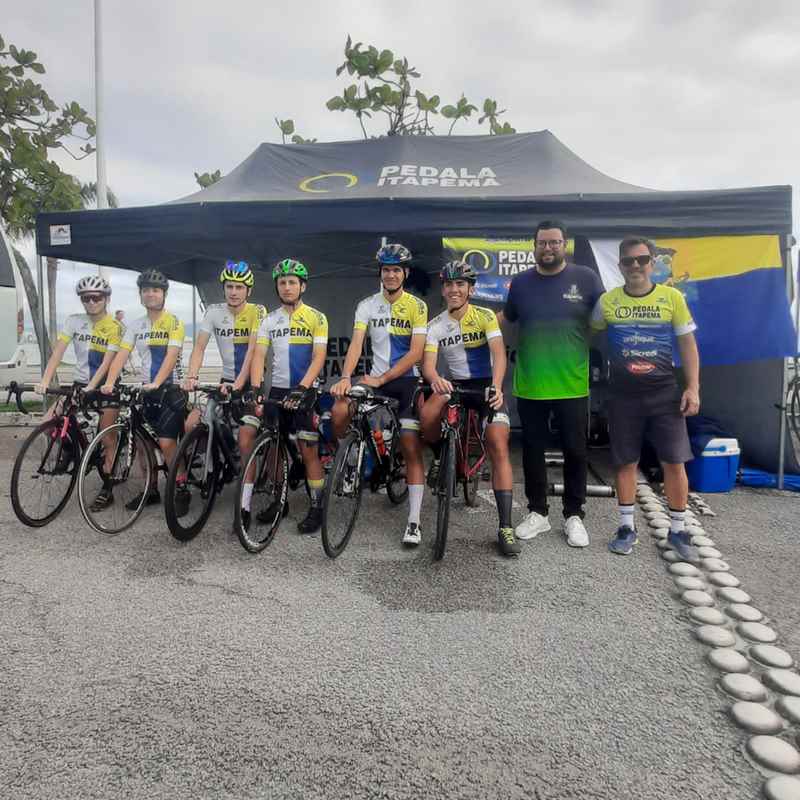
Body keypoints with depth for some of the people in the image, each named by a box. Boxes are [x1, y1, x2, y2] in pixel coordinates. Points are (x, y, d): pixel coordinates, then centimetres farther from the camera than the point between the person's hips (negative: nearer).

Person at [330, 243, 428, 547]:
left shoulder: (417, 306, -5)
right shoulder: (367, 305, 2)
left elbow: (416, 353, -12)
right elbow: (356, 343, -9)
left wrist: (382, 379, -20)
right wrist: (345, 377, -26)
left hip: (406, 379, -2)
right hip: (376, 378, 2)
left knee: (411, 449, -8)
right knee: (339, 411, -24)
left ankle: (414, 522, -2)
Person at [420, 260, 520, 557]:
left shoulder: (485, 316, -5)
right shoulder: (435, 325, 0)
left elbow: (499, 354, -17)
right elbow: (428, 364, -11)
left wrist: (496, 388, -35)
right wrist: (435, 379, -36)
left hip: (486, 384, -1)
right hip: (454, 384, 2)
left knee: (499, 448, -16)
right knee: (427, 415, -31)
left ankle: (505, 527, -10)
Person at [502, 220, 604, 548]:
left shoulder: (586, 278, -1)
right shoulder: (520, 283, 4)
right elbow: (504, 321, 16)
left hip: (572, 386, -1)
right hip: (530, 386, 2)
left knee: (575, 452, 8)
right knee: (533, 451, 10)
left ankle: (574, 516, 23)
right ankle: (537, 513, 25)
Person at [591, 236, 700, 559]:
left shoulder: (672, 297, 0)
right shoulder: (607, 301, 0)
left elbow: (687, 344, 3)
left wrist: (693, 388, -3)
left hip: (665, 393, 0)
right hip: (623, 396, 0)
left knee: (674, 462, 1)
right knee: (626, 463, 7)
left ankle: (677, 530, 18)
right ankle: (627, 527, 22)